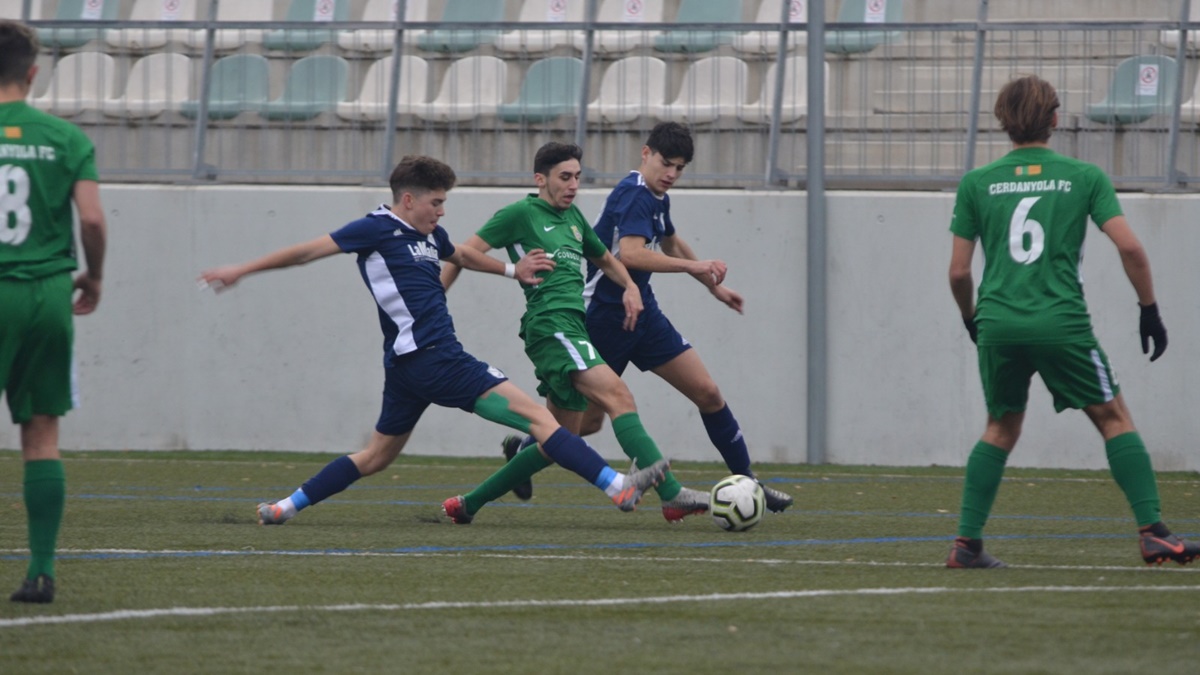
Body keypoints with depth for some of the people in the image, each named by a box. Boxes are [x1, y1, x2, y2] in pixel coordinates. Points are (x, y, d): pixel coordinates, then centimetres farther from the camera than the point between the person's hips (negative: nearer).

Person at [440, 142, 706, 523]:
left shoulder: (572, 217, 22)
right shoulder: (521, 214, -1)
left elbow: (604, 259, 36)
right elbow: (465, 252, -1)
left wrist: (630, 286, 16)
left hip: (573, 330, 10)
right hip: (550, 325, -10)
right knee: (618, 396, -24)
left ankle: (468, 504, 20)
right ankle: (672, 495, -36)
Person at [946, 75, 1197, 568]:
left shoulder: (976, 184, 7)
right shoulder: (1084, 177, 3)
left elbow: (958, 271, 8)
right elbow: (1129, 247, -5)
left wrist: (971, 319, 25)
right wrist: (1150, 309, 6)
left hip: (998, 324, 2)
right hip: (1062, 322, -2)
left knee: (1001, 429, 19)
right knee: (1113, 417, 7)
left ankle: (966, 542, 11)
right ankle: (1152, 532, -4)